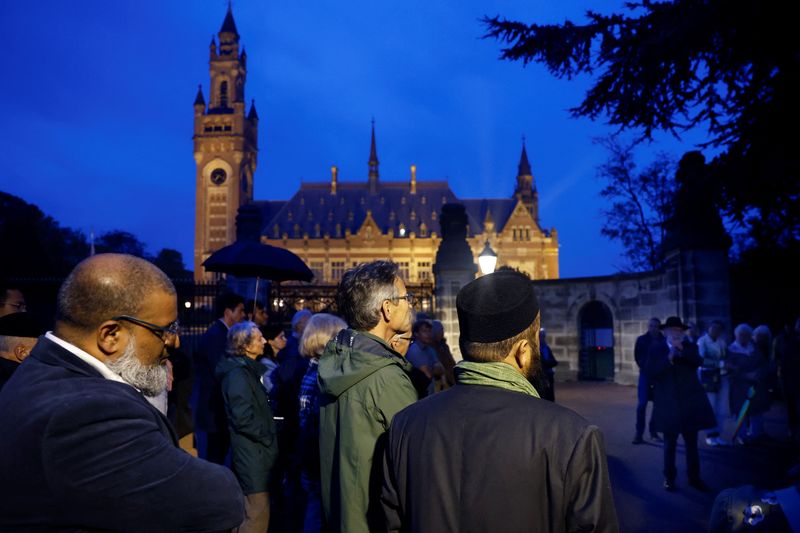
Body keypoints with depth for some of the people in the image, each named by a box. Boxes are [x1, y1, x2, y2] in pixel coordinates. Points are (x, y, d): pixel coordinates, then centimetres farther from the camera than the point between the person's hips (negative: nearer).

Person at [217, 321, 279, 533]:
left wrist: (268, 435, 9)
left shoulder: (247, 369, 11)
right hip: (251, 452, -10)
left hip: (254, 450, 10)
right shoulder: (238, 373, -18)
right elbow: (243, 418, -24)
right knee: (257, 512, -4)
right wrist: (268, 438, -12)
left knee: (247, 511, 19)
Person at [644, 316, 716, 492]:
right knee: (670, 444, 8)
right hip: (668, 403, -2)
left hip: (689, 401, 2)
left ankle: (694, 478, 21)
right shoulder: (656, 348, -1)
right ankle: (669, 478, 18)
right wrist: (668, 360, -21)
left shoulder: (689, 347, 6)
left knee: (692, 443, 11)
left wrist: (683, 350, -24)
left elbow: (698, 362, -14)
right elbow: (649, 372, -12)